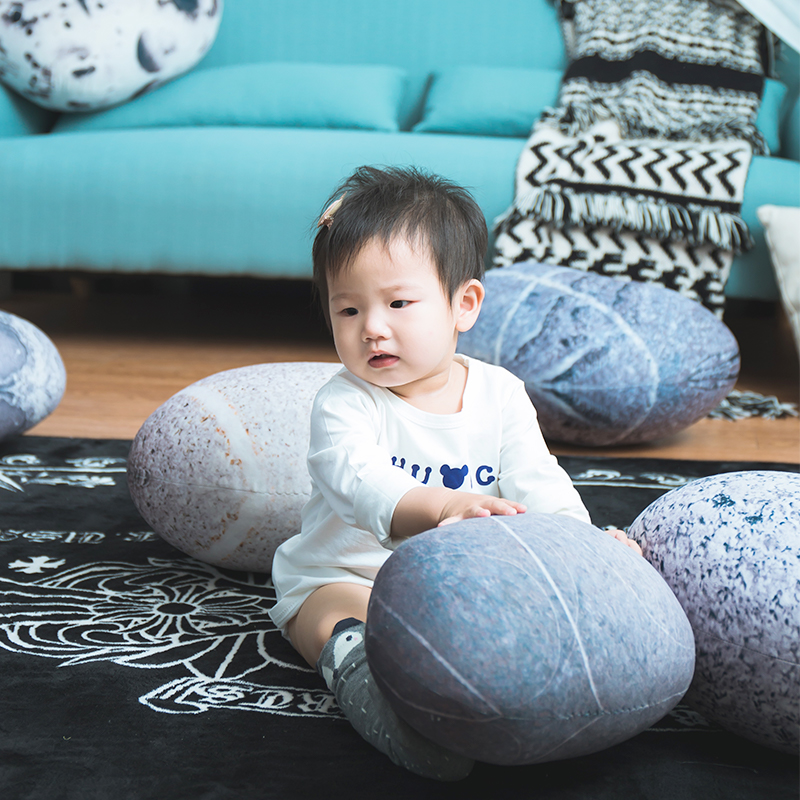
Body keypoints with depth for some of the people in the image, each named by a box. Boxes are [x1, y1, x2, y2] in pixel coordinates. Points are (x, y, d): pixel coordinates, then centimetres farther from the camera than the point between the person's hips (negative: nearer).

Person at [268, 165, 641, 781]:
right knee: (347, 629, -35)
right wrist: (441, 507, -55)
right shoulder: (345, 404, -15)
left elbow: (536, 482, -5)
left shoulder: (499, 394, -2)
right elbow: (359, 479, -34)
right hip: (343, 578, -4)